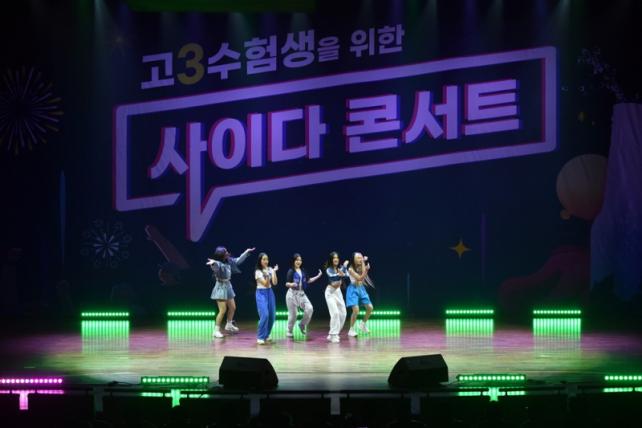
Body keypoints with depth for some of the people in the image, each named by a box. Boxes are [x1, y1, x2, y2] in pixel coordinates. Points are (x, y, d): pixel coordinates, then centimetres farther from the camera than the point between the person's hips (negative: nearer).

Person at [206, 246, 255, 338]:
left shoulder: (229, 262, 3)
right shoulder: (217, 264, -20)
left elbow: (238, 260, 18)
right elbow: (215, 265, -44)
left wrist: (247, 252, 21)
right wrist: (213, 262, -68)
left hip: (228, 287, 8)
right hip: (220, 288, -8)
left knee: (232, 307, 18)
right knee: (223, 310, -11)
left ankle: (229, 325, 39)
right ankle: (216, 330, -3)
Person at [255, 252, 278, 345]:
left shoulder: (270, 269, 5)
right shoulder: (258, 272, -10)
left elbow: (274, 283, -4)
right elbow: (265, 284, -16)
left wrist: (274, 272, -12)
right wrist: (267, 275, -31)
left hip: (270, 293, 6)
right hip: (261, 293, -6)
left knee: (272, 315, 5)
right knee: (264, 315, -19)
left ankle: (266, 335, 22)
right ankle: (260, 337, -12)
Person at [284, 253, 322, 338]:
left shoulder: (303, 271, 9)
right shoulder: (291, 271, -8)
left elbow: (308, 281, 17)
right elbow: (287, 283, -12)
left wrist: (318, 276, 14)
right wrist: (291, 284, -33)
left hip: (302, 293, 5)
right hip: (292, 294, -5)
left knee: (309, 309, -12)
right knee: (293, 314, -1)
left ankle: (302, 324, 9)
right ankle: (289, 331, 18)